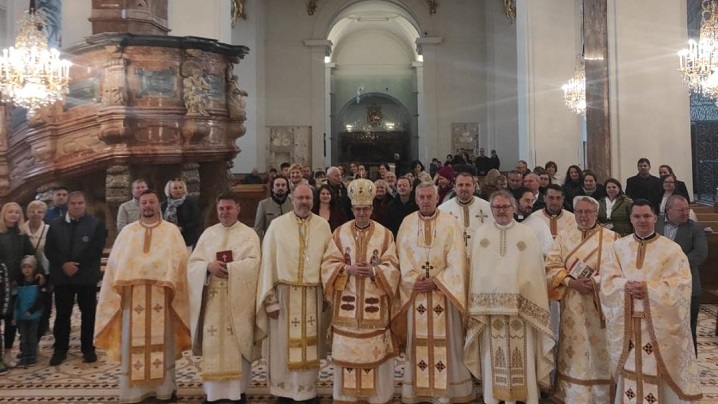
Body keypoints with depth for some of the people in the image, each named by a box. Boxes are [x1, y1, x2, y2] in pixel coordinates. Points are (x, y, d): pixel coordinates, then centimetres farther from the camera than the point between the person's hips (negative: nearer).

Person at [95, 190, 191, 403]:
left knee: (162, 342, 2)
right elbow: (116, 261, 6)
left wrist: (169, 282, -15)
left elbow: (179, 259, -3)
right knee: (133, 343, 3)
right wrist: (121, 283, -8)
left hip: (161, 294, -1)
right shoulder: (127, 231, 12)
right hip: (133, 294, 2)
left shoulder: (171, 231, 6)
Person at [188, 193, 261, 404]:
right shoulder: (208, 234, 11)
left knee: (238, 345, 0)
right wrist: (209, 266, -15)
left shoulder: (249, 234, 2)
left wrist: (226, 268, -17)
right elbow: (193, 263, 5)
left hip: (238, 300, -3)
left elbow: (253, 263, -11)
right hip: (212, 299, 3)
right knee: (212, 345, 4)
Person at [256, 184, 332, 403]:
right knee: (284, 344, 5)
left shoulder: (323, 226, 3)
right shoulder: (277, 225, -4)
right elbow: (268, 262, -5)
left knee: (310, 343, 11)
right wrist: (270, 299, -8)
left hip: (313, 295, 2)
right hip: (284, 294, -2)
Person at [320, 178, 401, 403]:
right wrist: (348, 269, -15)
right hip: (346, 304, 1)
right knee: (346, 351, 4)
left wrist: (373, 271, -19)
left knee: (376, 352, 2)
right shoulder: (340, 233, 5)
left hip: (374, 306, -1)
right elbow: (328, 265, 1)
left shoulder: (385, 235, 2)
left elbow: (392, 269, -2)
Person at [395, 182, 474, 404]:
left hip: (444, 291, -1)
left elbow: (456, 261, -7)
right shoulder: (407, 223, 5)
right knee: (418, 341, 5)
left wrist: (436, 282, -15)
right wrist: (415, 281, -13)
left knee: (445, 341, 1)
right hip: (416, 292, 2)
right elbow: (403, 258, 1)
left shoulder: (450, 223, -1)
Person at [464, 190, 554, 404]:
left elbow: (536, 270, 4)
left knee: (522, 357, 2)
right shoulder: (481, 234, 7)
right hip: (489, 306, 1)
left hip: (521, 306, -1)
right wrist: (475, 305, 0)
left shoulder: (527, 234, 4)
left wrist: (536, 305, 0)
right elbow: (475, 269, 6)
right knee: (493, 358, 5)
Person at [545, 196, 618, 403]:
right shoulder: (564, 235, 5)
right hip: (572, 305, 1)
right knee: (574, 352, 6)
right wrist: (571, 282, -14)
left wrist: (597, 281, -17)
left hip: (601, 303, -1)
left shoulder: (611, 237, 1)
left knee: (599, 351, 3)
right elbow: (552, 266, 1)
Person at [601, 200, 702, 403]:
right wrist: (626, 286, -18)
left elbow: (679, 285, -9)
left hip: (659, 323, -2)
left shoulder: (672, 249, 0)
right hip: (626, 321, 2)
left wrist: (648, 288, -19)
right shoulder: (618, 247, 8)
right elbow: (607, 280, 2)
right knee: (629, 370, 7)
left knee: (657, 375, 0)